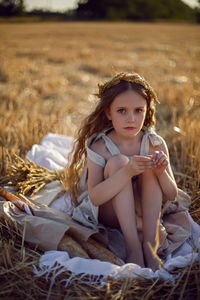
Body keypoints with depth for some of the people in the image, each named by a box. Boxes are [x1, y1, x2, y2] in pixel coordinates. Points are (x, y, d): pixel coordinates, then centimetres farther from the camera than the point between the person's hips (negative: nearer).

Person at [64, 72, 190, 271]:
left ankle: (150, 243, -26)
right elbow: (95, 198, -28)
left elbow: (172, 196, -10)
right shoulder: (99, 146, -16)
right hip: (108, 214, -2)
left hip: (144, 213, 2)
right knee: (117, 161, -28)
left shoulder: (155, 144, -8)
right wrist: (127, 173, -44)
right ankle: (132, 245, -31)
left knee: (151, 161, -23)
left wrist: (161, 171, -32)